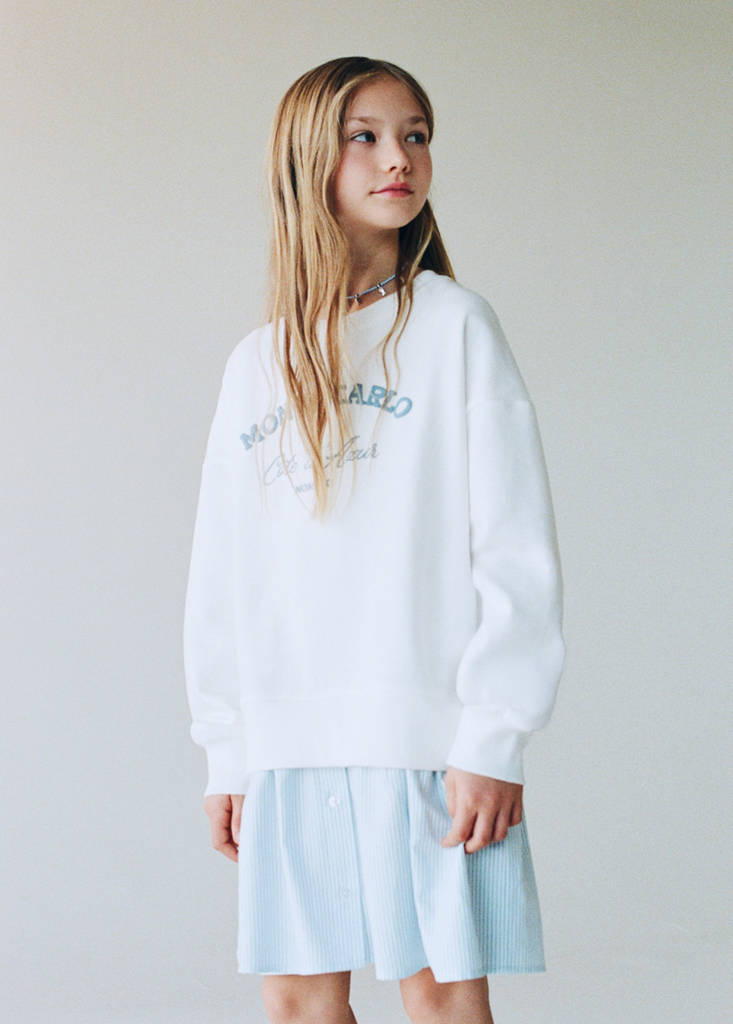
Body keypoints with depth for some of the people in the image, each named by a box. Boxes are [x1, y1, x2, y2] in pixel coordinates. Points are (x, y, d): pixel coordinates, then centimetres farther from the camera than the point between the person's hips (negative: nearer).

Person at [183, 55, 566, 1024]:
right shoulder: (256, 365, 12)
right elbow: (221, 571, 14)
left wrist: (494, 736, -11)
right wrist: (226, 752, 10)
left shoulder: (455, 325, -1)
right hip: (288, 744, 4)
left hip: (430, 732, -4)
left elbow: (517, 547, -5)